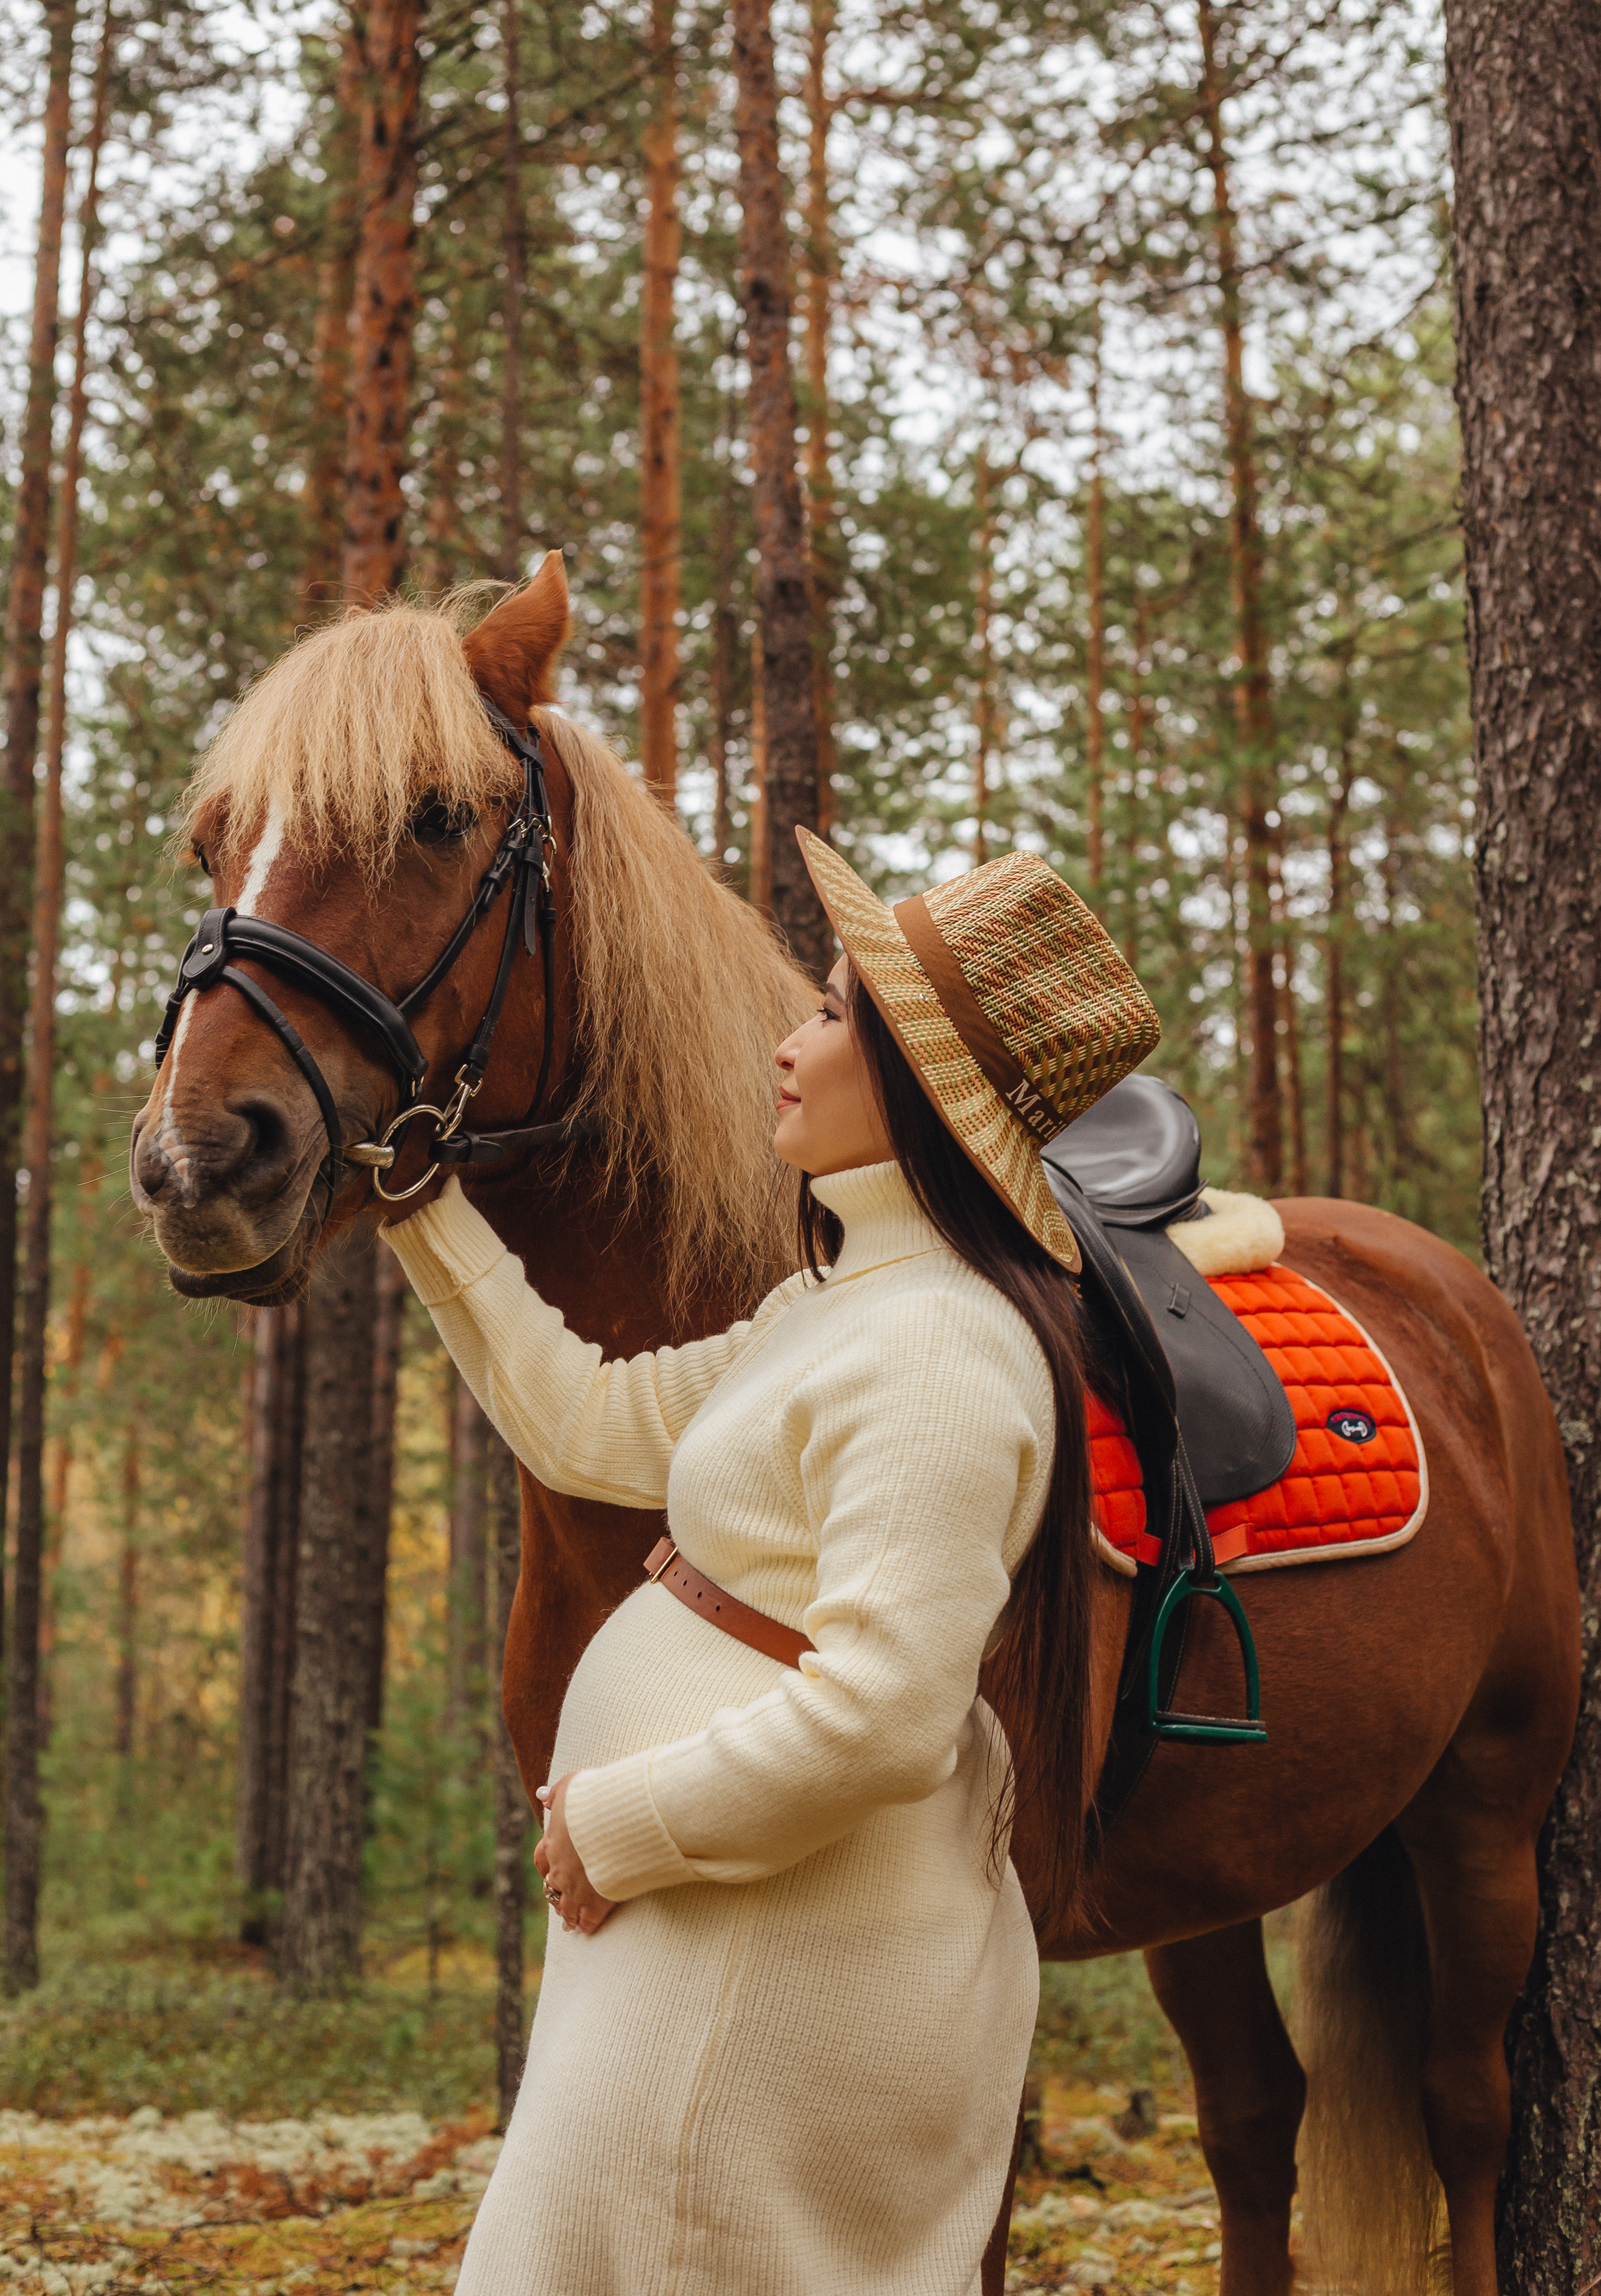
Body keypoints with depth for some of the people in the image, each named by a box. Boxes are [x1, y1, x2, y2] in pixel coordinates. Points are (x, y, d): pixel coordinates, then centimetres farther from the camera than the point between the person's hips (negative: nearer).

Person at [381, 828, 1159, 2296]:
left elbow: (879, 1719, -29)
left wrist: (617, 1823, -17)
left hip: (782, 1968, -10)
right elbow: (593, 1424, 19)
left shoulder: (933, 1349, -22)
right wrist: (424, 1198, 18)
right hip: (743, 1936, 10)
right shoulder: (845, 1308, 12)